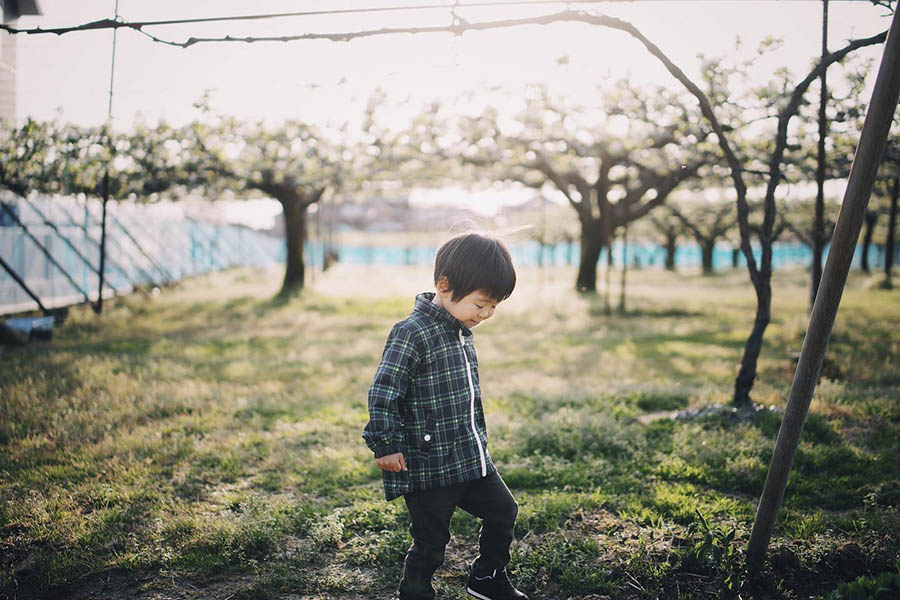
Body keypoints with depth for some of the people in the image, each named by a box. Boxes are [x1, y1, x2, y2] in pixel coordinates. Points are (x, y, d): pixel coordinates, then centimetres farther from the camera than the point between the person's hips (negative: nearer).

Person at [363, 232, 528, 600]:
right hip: (429, 468, -8)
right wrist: (386, 446, -19)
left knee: (503, 511, 18)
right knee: (431, 542, 3)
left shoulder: (462, 331, 8)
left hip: (472, 458, 9)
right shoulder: (412, 334, -20)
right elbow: (381, 393, -20)